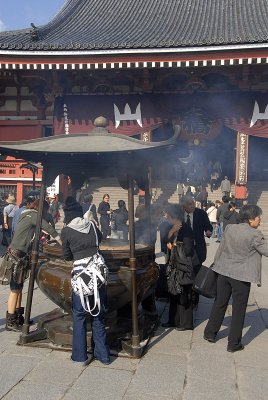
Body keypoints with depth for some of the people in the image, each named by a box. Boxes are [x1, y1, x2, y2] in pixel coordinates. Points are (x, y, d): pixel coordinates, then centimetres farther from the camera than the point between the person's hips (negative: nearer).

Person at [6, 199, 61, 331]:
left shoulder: (27, 215, 16)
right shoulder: (33, 215, -11)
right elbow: (49, 228, -14)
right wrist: (63, 243, -9)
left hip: (20, 256, 9)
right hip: (16, 256, -9)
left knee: (19, 287, 15)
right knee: (15, 289, -4)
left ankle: (18, 317, 24)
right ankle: (10, 322, 3)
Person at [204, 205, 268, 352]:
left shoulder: (229, 228, 3)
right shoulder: (255, 234, -15)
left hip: (224, 272, 6)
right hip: (241, 276, -5)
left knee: (220, 303, 18)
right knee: (239, 309, 8)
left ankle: (210, 333, 30)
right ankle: (233, 343, 17)